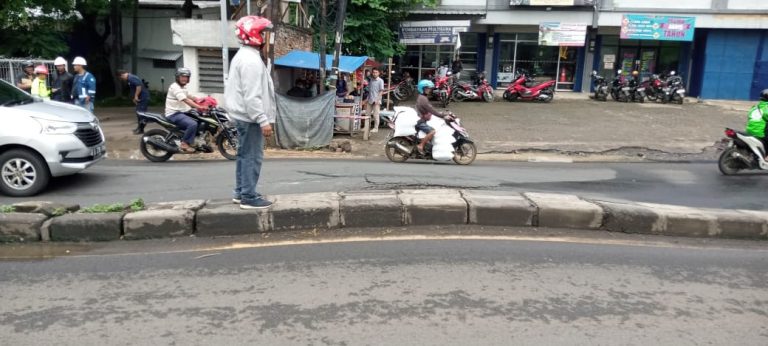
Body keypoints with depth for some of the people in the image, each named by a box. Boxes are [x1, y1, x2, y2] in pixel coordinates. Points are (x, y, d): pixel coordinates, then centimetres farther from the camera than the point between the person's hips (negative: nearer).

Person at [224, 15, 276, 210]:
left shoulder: (243, 56, 16)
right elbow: (252, 96, -24)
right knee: (252, 157, -6)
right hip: (250, 117, -11)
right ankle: (248, 197, -2)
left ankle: (240, 192, 24)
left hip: (243, 116, 11)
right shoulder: (251, 60, -18)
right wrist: (263, 120, -24)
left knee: (245, 155, 16)